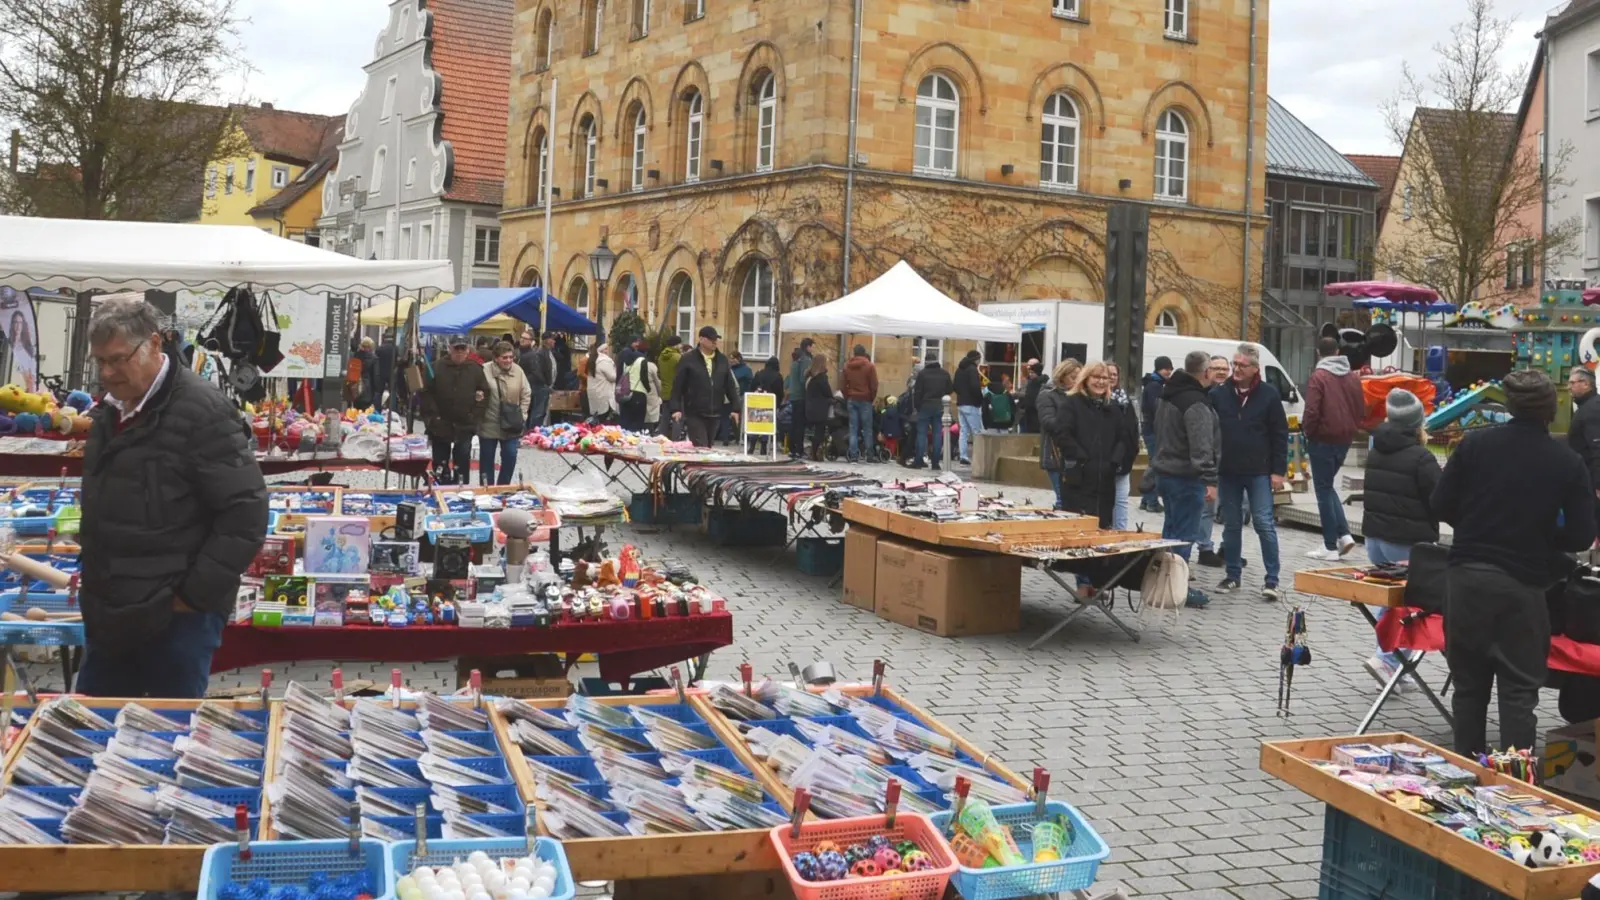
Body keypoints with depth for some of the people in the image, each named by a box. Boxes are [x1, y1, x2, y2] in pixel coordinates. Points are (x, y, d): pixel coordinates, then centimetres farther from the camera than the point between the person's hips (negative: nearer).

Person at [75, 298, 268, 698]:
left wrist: (194, 595, -17)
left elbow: (246, 514, -20)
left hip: (176, 619, -8)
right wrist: (92, 583, 17)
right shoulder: (110, 411, 11)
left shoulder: (201, 412, -17)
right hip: (109, 615, 8)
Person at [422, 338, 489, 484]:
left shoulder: (476, 369, 0)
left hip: (465, 427, 0)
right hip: (441, 425, 0)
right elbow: (426, 393, -2)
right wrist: (432, 415, -8)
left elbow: (484, 393, 5)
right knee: (440, 461, 9)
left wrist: (475, 416, -2)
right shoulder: (437, 367, -4)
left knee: (462, 463, 3)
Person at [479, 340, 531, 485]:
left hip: (511, 426, 3)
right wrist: (479, 414, -11)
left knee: (510, 457, 5)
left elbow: (526, 395, 7)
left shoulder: (518, 371, 0)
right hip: (489, 424, -3)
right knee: (487, 459, 8)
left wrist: (522, 416, 2)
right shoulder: (484, 370, -14)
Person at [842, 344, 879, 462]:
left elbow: (842, 385, 6)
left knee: (853, 429, 2)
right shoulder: (870, 366, -4)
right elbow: (874, 386, -6)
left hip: (851, 400, 3)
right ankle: (869, 454, 4)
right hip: (865, 400, -3)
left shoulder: (847, 366, 6)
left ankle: (853, 455, -3)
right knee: (867, 428, 4)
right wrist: (872, 398, 8)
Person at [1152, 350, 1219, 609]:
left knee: (1171, 529, 16)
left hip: (1164, 470, 10)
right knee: (1184, 535, -5)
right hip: (1186, 477, -10)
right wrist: (1209, 480, -26)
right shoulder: (1196, 402, -19)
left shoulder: (1167, 396, 12)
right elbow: (1201, 445, -25)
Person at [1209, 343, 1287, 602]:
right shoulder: (1218, 394, 1)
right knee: (1231, 525, 10)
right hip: (1227, 472, 3)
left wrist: (1278, 470, -7)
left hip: (1259, 472, -3)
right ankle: (1233, 575, 20)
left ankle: (1271, 579, 1)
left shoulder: (1269, 394, -4)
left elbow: (1280, 435, -2)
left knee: (1264, 524, -3)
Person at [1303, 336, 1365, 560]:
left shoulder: (1318, 376, -13)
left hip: (1323, 439, -7)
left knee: (1324, 490, 1)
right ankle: (1344, 534, 8)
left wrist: (1307, 431, -3)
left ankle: (1330, 546, 3)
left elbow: (1312, 411, -18)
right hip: (1345, 439, 7)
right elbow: (1361, 409, 11)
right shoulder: (1353, 376, 8)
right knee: (1328, 487, 21)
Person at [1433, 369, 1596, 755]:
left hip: (1466, 576, 2)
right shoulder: (1568, 463, -4)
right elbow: (1582, 536, -4)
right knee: (1519, 688, 5)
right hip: (1522, 583, -2)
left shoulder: (1474, 443, -2)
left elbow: (1442, 505, 0)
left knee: (1468, 683, 12)